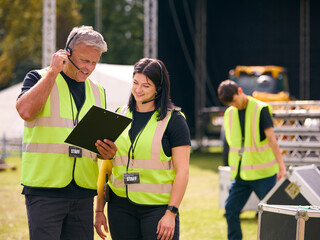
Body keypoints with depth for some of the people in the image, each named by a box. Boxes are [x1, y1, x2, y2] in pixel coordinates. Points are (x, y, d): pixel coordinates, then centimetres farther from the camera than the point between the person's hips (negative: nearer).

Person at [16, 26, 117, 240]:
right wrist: (53, 71, -13)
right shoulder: (39, 79, 2)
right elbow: (25, 110, -19)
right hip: (45, 190, -5)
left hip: (83, 192, 5)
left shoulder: (98, 92, 17)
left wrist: (108, 151, -1)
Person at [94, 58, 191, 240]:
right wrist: (99, 209, 10)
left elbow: (182, 170, -5)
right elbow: (106, 165, 14)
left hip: (158, 207, -4)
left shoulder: (173, 120, -1)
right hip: (121, 208, 4)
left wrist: (171, 213, -12)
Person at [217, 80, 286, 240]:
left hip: (263, 173, -5)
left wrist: (281, 165, -16)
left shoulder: (260, 109, -9)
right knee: (231, 210, 2)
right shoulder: (229, 114, 9)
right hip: (240, 174, 6)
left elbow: (271, 139, -12)